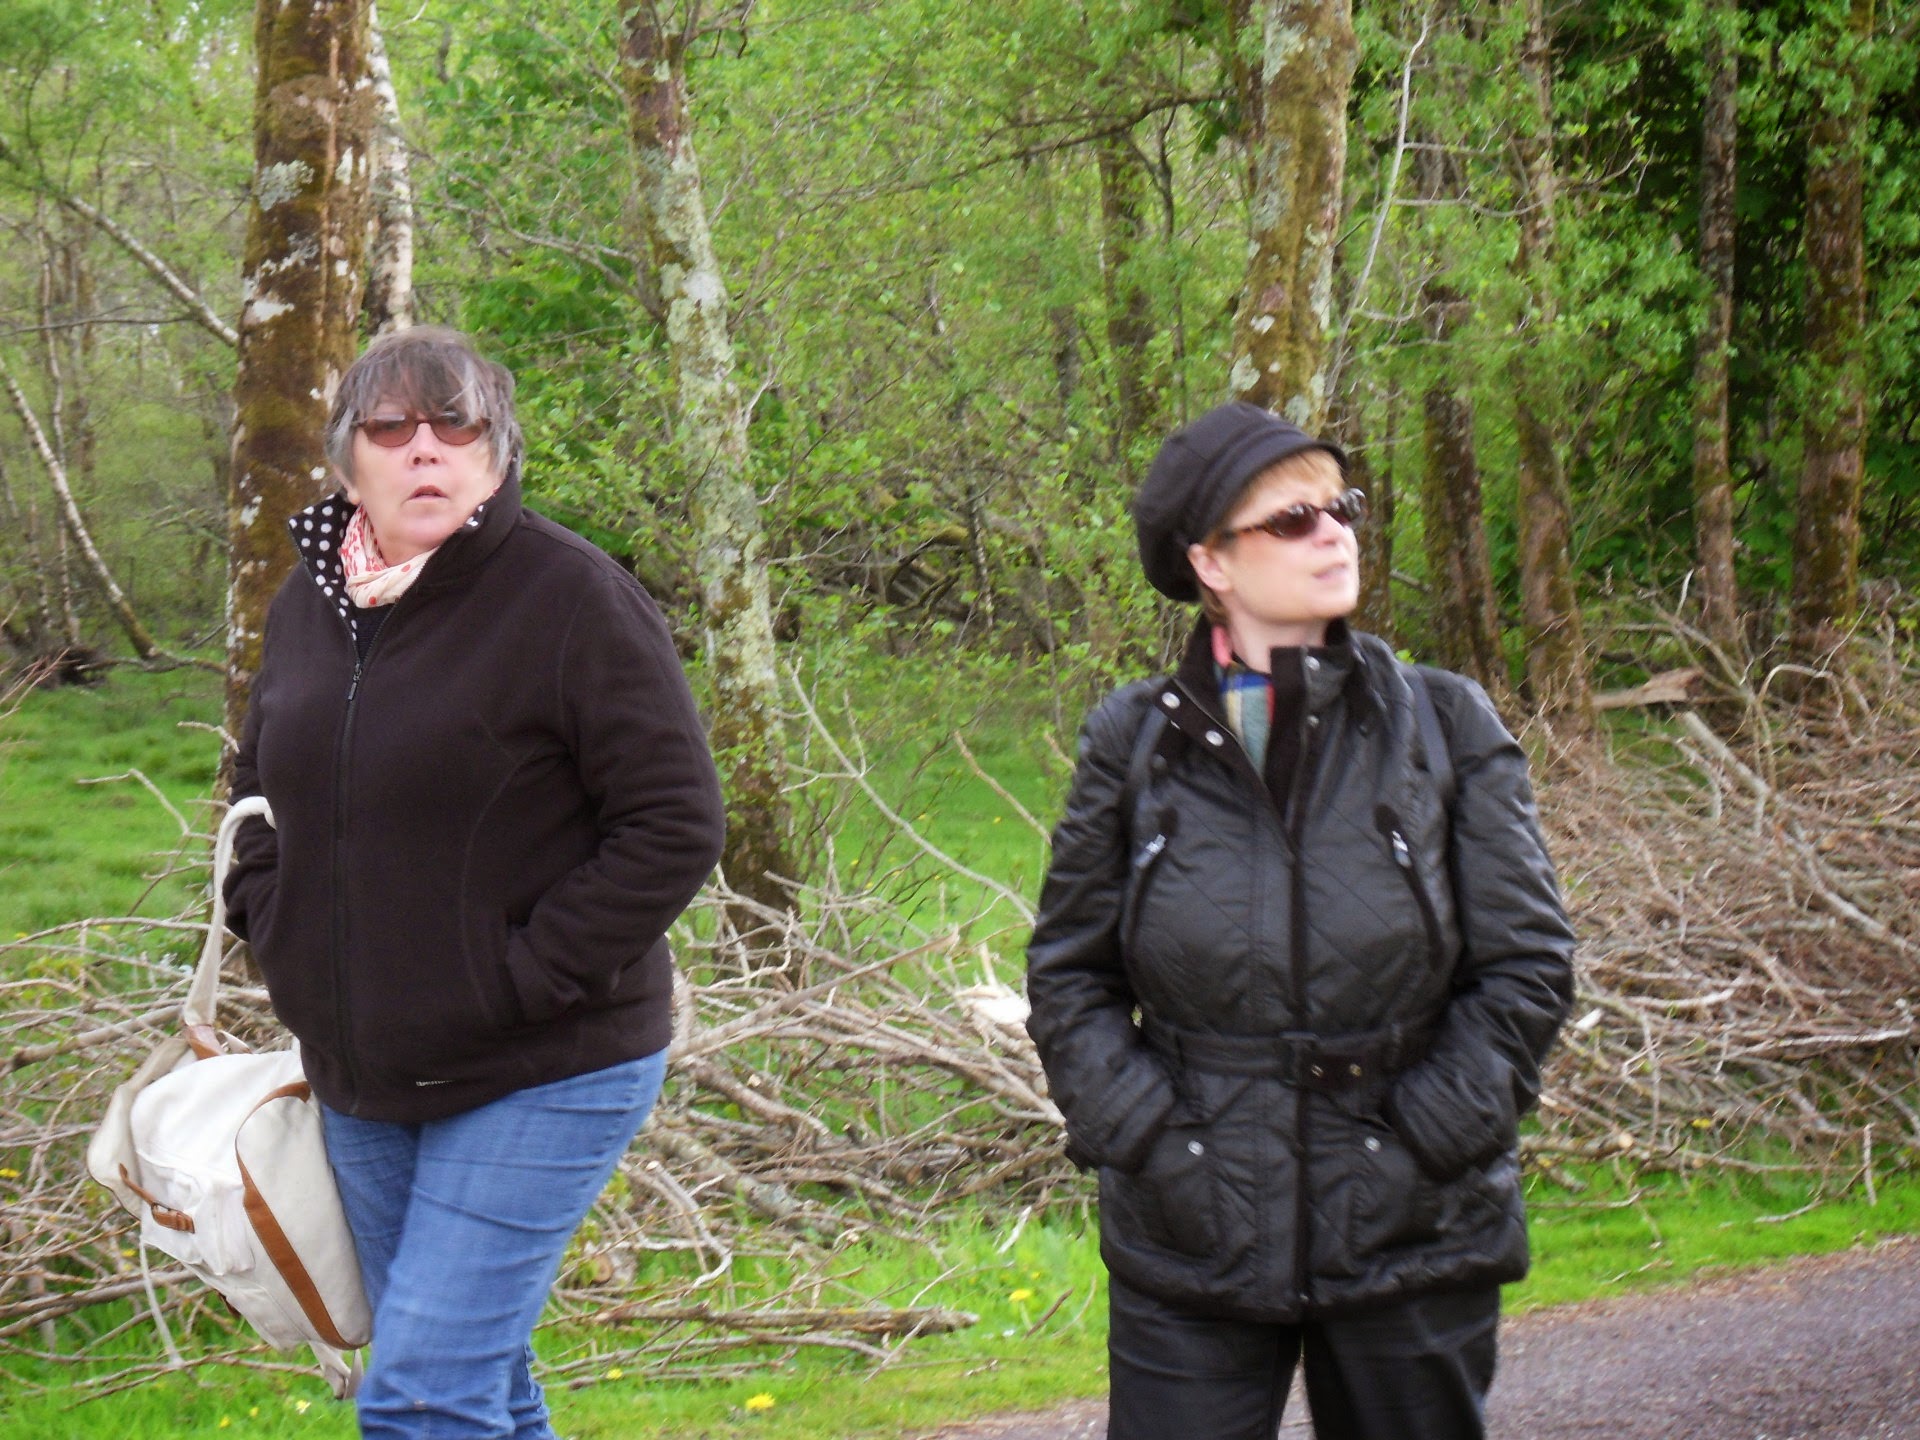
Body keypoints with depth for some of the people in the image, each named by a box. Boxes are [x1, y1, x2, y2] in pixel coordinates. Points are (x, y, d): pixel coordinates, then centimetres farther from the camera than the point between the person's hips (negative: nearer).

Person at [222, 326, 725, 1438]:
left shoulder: (574, 599, -13)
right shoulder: (310, 603, 8)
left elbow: (676, 826, -16)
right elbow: (262, 791, 26)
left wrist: (526, 977, -19)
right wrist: (272, 923, 9)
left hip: (541, 1079, -7)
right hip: (361, 1080, 7)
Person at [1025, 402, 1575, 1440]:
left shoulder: (1447, 726, 1)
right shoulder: (1137, 741, 2)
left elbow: (1528, 964, 1)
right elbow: (1068, 973, 7)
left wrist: (1423, 1142, -8)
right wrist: (1141, 1137, -6)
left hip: (1410, 1241, 1)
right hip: (1188, 1248, 0)